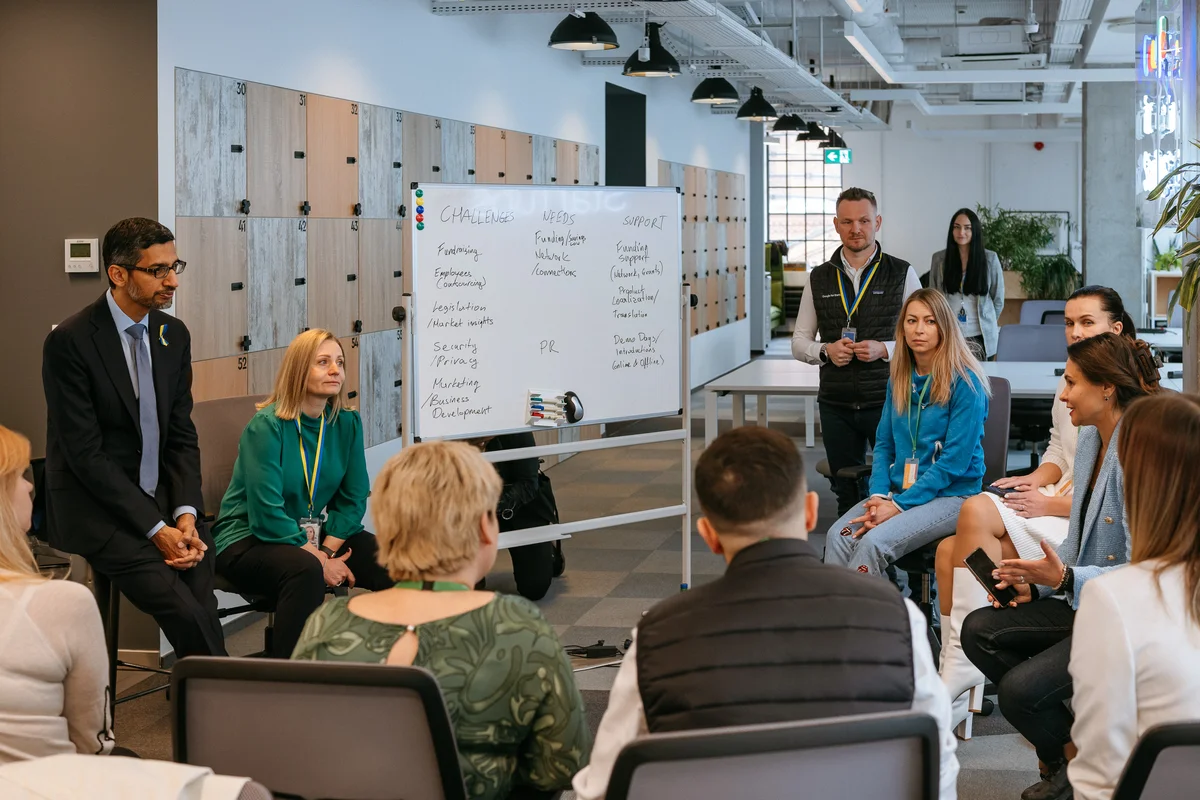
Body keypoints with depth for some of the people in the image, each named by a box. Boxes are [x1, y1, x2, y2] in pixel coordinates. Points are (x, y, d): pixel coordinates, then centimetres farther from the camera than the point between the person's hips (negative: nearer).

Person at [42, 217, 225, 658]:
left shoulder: (173, 334, 7)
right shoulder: (69, 341, -12)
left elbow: (182, 435, 10)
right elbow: (85, 454, -14)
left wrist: (185, 515, -7)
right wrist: (155, 529, -18)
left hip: (161, 498, 5)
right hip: (95, 507, -5)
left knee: (203, 603, -20)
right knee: (186, 612, -23)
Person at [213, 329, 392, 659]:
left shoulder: (347, 423, 2)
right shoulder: (266, 426, -16)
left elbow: (353, 499, 3)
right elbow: (267, 514, -21)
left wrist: (328, 550, -13)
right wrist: (319, 561, -21)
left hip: (319, 536, 6)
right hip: (249, 541, -6)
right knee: (305, 571, -38)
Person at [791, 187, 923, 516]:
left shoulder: (902, 274, 2)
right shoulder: (819, 279, 9)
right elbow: (799, 342, 12)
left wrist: (884, 349, -15)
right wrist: (826, 351, -9)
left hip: (887, 402, -3)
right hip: (836, 404, 3)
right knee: (846, 497, 9)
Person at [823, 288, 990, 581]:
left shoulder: (965, 382, -10)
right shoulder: (899, 380, 11)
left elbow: (955, 461, -14)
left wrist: (899, 505, -17)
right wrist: (879, 495, -5)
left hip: (950, 495, -6)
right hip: (899, 489, 6)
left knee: (874, 541, -30)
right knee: (838, 535, -23)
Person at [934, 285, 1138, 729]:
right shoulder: (1068, 385, 15)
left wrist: (1050, 504, -17)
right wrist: (1036, 478, 4)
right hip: (1055, 509, 8)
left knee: (977, 510, -28)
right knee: (950, 551, -16)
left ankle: (960, 677, -23)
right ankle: (955, 682, -15)